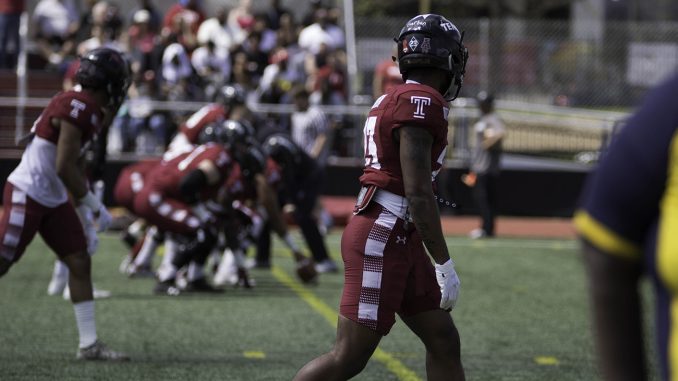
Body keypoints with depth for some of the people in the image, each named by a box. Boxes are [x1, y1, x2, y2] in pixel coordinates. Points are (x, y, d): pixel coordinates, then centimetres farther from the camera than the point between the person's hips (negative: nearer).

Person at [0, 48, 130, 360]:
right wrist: (94, 207, -15)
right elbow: (64, 168, -23)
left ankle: (89, 344, 8)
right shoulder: (76, 108, -22)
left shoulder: (93, 111, 8)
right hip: (26, 194, -10)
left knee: (80, 262, 5)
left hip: (53, 200, 10)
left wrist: (86, 216, 16)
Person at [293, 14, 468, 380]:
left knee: (444, 342, 10)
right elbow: (418, 194, -19)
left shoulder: (391, 102, 15)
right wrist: (444, 264, -15)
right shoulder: (422, 103, -15)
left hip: (396, 240, 10)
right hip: (382, 242, -10)